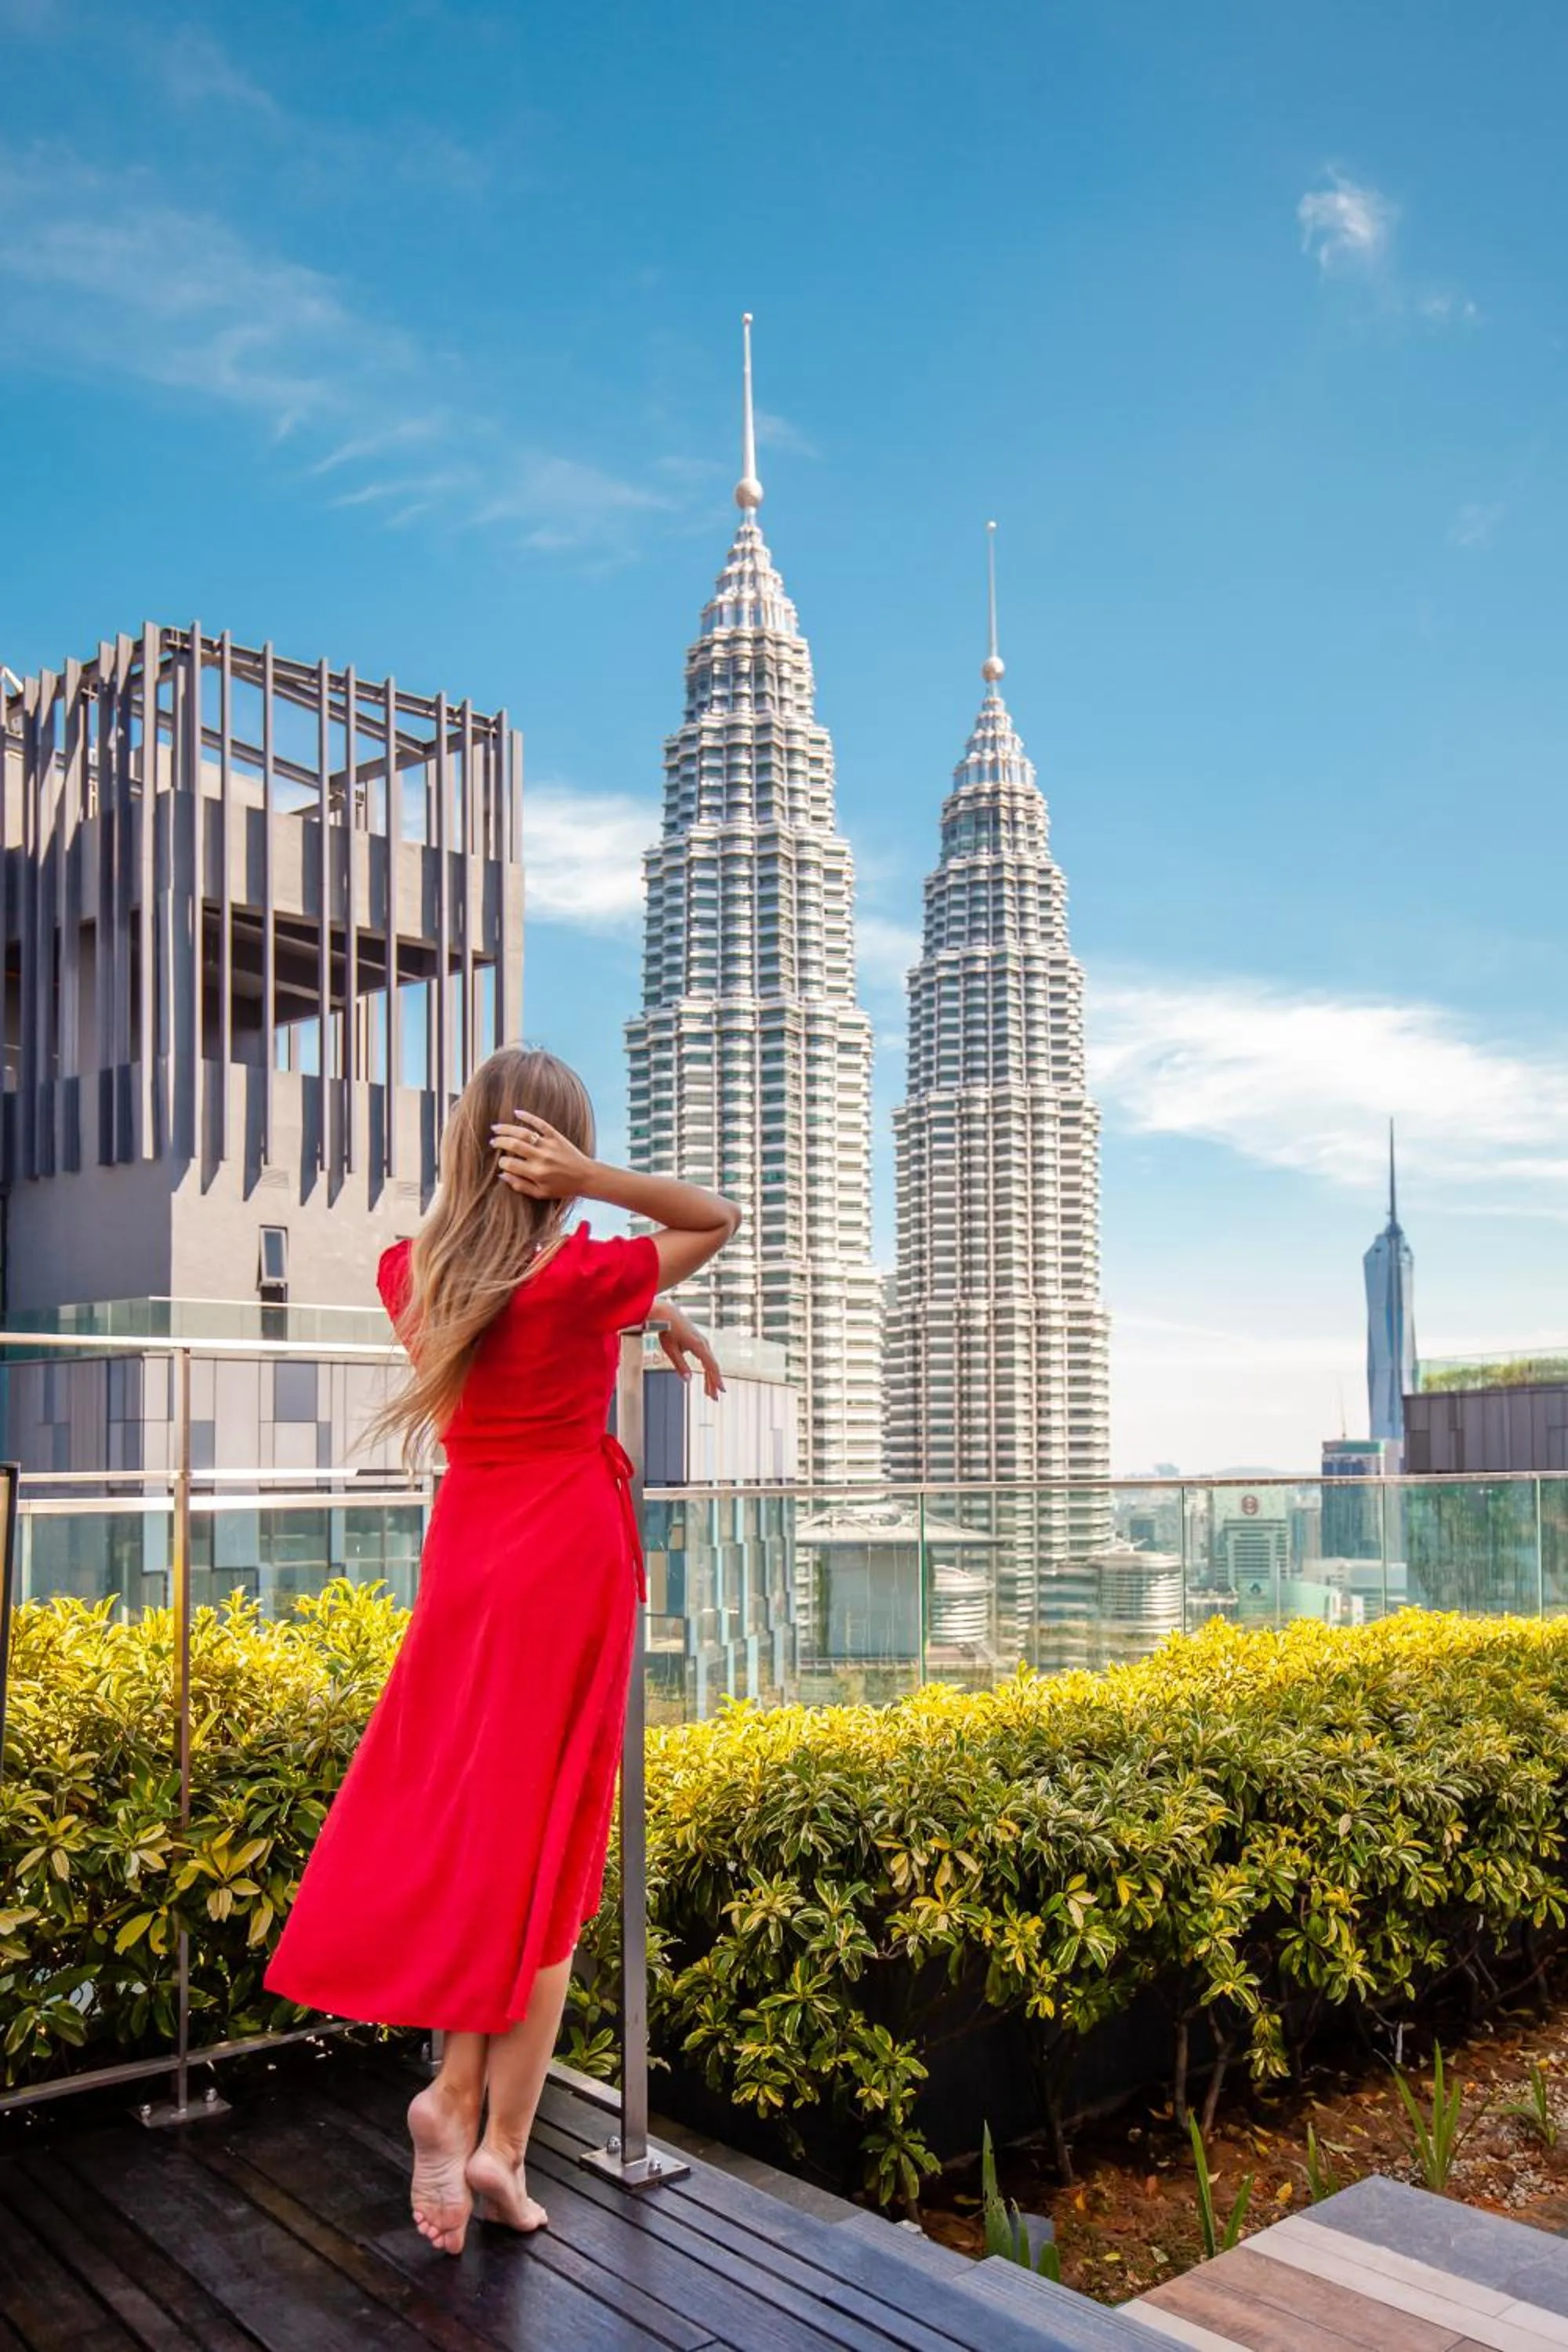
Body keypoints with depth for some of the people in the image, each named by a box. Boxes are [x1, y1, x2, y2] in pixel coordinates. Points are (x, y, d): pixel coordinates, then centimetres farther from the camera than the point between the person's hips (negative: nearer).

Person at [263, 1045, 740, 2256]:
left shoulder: (411, 1273, 0)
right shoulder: (578, 1279, -16)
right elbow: (719, 1217, -5)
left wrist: (648, 1312, 11)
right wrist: (592, 1181, -18)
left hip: (464, 1554, 5)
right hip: (567, 1556, -5)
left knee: (456, 1820, 15)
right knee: (544, 1844, 3)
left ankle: (458, 2099, 14)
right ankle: (498, 2137, 6)